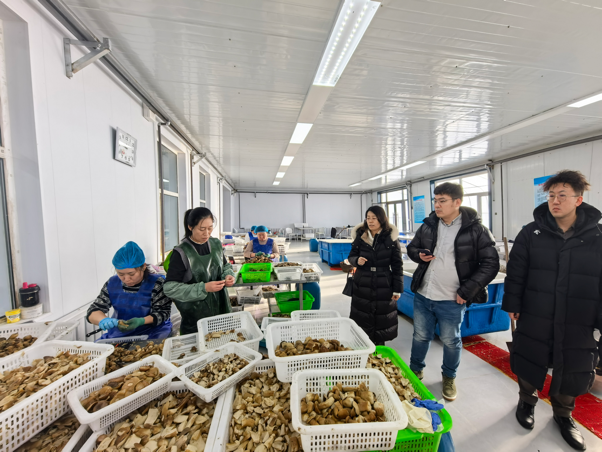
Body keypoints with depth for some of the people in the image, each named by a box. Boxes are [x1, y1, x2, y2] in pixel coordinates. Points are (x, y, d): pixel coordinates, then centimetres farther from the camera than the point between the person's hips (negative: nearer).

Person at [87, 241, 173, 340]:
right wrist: (103, 320, -18)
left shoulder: (157, 284, -12)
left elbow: (163, 312, -9)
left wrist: (141, 321, -27)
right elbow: (93, 310, 5)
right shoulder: (112, 284, 2)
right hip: (118, 335, 5)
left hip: (152, 331, -4)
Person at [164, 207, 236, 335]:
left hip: (221, 308, 5)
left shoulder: (216, 244, -1)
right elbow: (170, 288, -16)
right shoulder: (181, 252, -16)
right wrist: (203, 288, -25)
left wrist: (228, 275, -9)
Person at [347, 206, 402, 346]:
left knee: (382, 319, 8)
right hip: (362, 285, 2)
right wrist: (357, 260, -16)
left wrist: (397, 288, -4)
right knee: (363, 319, 7)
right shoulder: (360, 236, 0)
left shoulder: (391, 238, -4)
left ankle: (379, 346, 29)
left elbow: (397, 265, -2)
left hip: (384, 286, -1)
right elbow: (351, 257, 8)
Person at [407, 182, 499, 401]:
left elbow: (491, 264, -8)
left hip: (452, 301, -3)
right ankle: (416, 370, 42)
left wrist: (467, 291, -14)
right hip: (422, 295, 3)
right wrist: (419, 255, -10)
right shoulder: (428, 225, 1)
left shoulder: (475, 230, -10)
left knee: (451, 341, 17)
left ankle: (449, 378, 44)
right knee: (420, 336, 18)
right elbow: (412, 247, 14)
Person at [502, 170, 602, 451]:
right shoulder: (531, 233, -6)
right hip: (534, 319, -1)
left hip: (577, 323, 1)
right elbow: (515, 273, -3)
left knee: (573, 371, 16)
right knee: (529, 365, 13)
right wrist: (512, 305, -4)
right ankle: (527, 401, 40)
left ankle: (563, 414, 42)